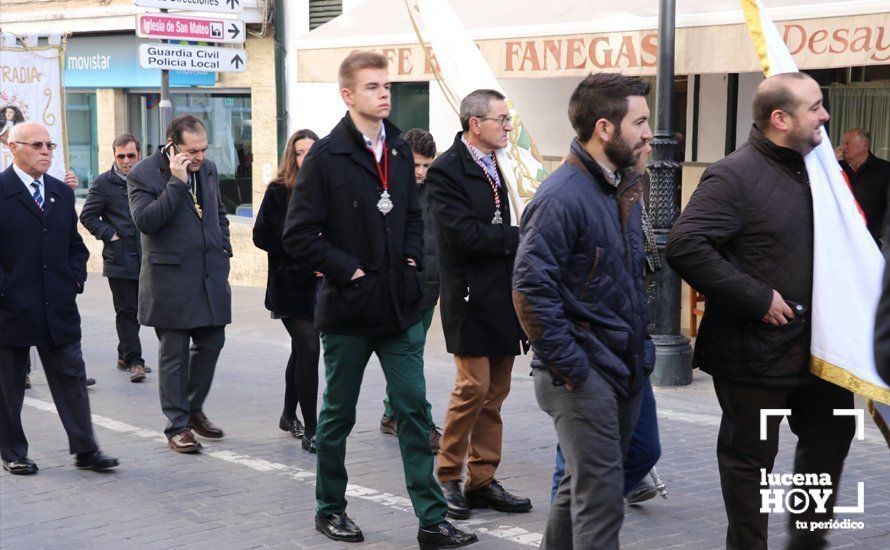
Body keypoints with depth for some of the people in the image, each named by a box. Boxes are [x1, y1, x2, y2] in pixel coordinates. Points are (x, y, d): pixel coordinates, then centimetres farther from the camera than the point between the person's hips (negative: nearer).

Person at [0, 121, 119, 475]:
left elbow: (75, 244, 20)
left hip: (59, 308, 5)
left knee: (71, 378, 5)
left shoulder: (62, 193, 12)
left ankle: (85, 450, 10)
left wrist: (76, 279, 5)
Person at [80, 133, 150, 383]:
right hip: (119, 258, -4)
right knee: (127, 311, -3)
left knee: (135, 311, 12)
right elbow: (87, 216, 0)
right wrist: (109, 235, -9)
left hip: (145, 258, 4)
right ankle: (134, 361, -1)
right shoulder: (104, 183, -3)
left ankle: (125, 356, 25)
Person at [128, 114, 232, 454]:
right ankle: (178, 425, 10)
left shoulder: (208, 169, 10)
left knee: (210, 344, 11)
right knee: (174, 354, 1)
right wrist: (176, 182, -25)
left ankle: (193, 408, 30)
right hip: (171, 280, -6)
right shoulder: (143, 175, -10)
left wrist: (223, 248, 13)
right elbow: (145, 221, -23)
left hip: (211, 275, 6)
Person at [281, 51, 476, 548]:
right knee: (339, 414, 10)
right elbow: (299, 235, -12)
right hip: (349, 308, -5)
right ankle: (330, 509, 26)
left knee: (414, 411, 3)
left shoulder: (400, 151, 8)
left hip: (400, 307, 5)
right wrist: (348, 270, -15)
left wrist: (413, 259, 4)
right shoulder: (326, 156, -10)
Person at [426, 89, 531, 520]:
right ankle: (448, 479, 7)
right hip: (472, 298, -8)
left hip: (502, 299, 8)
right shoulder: (446, 171, -11)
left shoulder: (494, 166, 14)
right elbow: (465, 233, -19)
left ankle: (482, 481, 17)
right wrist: (522, 238, -14)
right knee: (474, 387, -8)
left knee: (496, 391, 9)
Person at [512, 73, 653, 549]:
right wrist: (569, 367, -18)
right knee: (600, 495, -7)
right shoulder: (562, 197, -16)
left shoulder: (624, 189, 12)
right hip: (582, 374, -9)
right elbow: (530, 290, -20)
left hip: (624, 368, 9)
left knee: (585, 484, 17)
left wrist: (640, 346, 14)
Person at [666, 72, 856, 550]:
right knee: (750, 455, 5)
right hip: (753, 347, -8)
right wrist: (757, 299, -25)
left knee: (831, 430, 18)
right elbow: (685, 246, -28)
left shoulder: (807, 169, 9)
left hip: (808, 343, 9)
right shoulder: (734, 176, -17)